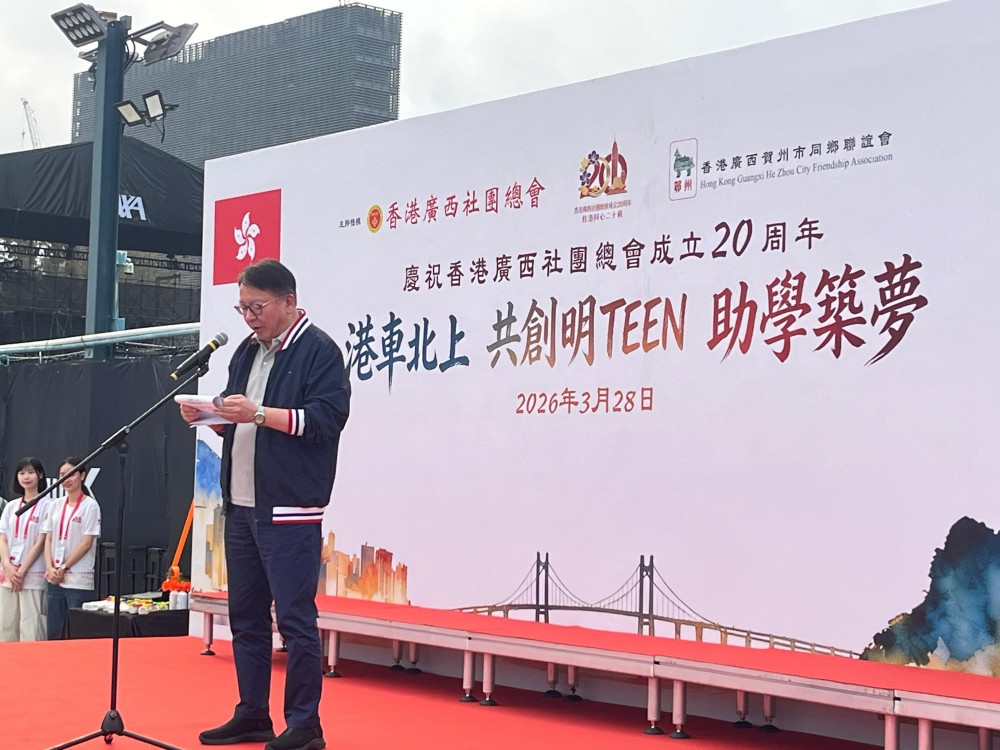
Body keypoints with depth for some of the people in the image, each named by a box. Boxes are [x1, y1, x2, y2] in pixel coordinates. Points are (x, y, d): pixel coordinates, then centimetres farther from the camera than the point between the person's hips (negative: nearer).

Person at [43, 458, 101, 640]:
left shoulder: (90, 506, -5)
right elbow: (48, 539, 11)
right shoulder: (55, 505, 12)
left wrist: (64, 568, -9)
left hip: (79, 580, -5)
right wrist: (50, 568, -4)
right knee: (53, 632, 7)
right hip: (54, 579, 5)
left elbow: (86, 543, -8)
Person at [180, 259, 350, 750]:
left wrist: (259, 413, -23)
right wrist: (207, 414, 2)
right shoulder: (247, 351, 18)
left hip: (290, 510, -8)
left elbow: (327, 417, -18)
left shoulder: (319, 351, -7)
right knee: (245, 615, 13)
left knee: (295, 618, -6)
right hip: (240, 506, 9)